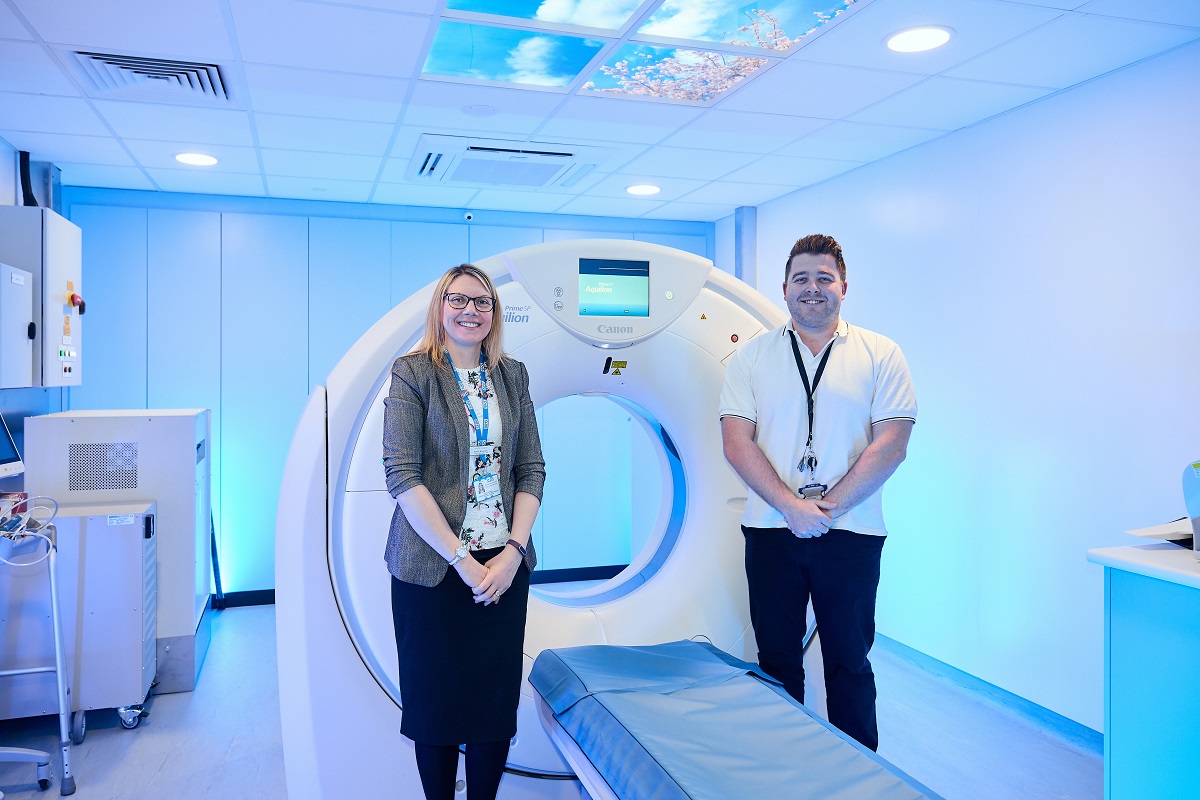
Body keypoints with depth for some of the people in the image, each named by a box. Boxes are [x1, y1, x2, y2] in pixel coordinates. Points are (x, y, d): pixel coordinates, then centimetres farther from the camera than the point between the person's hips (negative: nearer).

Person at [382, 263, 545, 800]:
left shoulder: (512, 376, 9)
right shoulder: (412, 373, -3)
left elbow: (531, 469, 7)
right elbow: (401, 473, -11)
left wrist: (513, 552, -7)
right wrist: (461, 559, -16)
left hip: (504, 566, 3)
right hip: (431, 566, -3)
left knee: (496, 698, 9)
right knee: (436, 697, 8)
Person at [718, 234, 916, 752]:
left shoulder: (880, 354, 2)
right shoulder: (752, 356, 5)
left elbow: (891, 443, -6)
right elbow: (736, 441, -4)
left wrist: (827, 507, -12)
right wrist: (791, 506, -14)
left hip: (851, 534, -1)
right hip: (771, 531, 1)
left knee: (849, 661, 10)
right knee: (777, 661, 12)